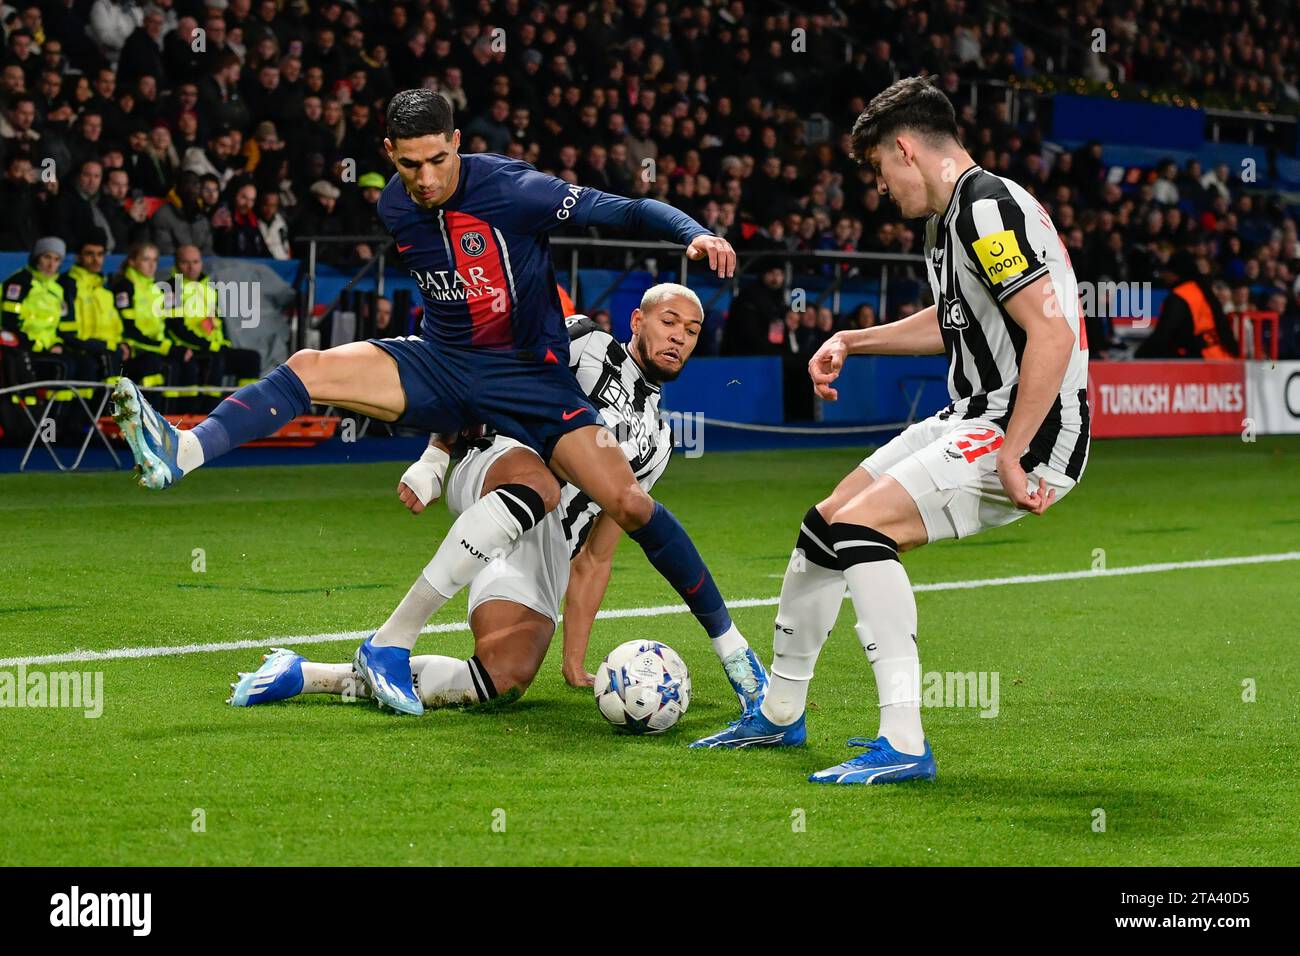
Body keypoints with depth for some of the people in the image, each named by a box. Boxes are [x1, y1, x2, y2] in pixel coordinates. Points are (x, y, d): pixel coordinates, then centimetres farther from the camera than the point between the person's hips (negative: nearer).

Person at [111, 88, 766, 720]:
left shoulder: (511, 190, -16)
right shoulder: (393, 209, 0)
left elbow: (631, 211, -16)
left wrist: (695, 234, -35)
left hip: (530, 376, -4)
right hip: (442, 365, 4)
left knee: (627, 503, -16)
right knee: (311, 369, -20)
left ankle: (730, 647, -4)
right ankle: (181, 453, -35)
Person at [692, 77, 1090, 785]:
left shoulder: (987, 207, -18)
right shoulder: (948, 219, 15)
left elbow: (1053, 330, -26)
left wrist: (1012, 457, -25)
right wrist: (852, 341, 28)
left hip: (1030, 435, -10)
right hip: (971, 421, 10)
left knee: (860, 529, -22)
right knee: (823, 525, 14)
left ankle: (904, 744, -22)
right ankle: (779, 713, 31)